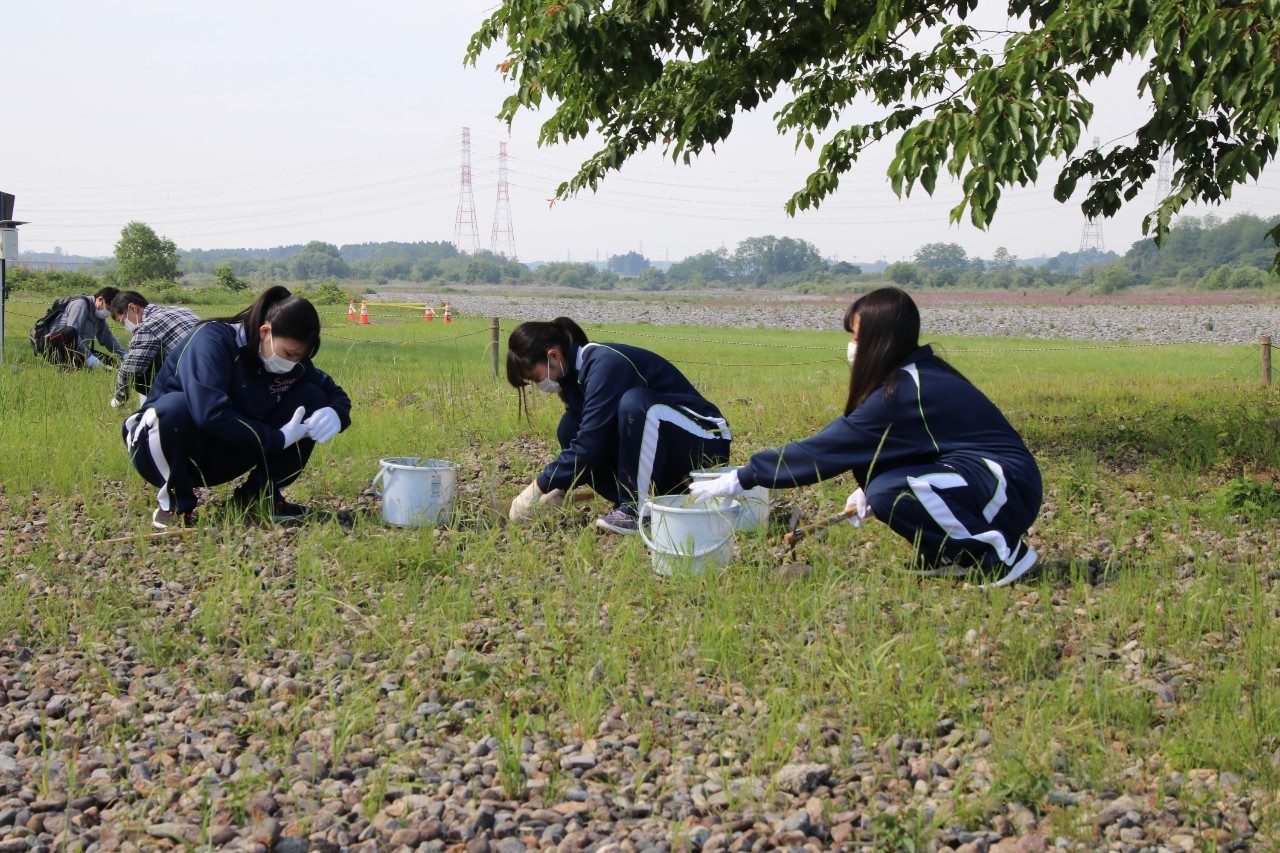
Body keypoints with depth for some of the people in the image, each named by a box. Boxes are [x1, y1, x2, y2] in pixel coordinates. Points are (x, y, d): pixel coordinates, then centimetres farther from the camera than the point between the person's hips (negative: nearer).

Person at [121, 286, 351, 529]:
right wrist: (279, 439, -33)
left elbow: (336, 395, 5)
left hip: (225, 458, 5)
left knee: (312, 398, -8)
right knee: (174, 407, -41)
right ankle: (174, 503, -17)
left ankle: (260, 493, 0)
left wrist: (334, 415, -21)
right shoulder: (213, 340, -24)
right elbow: (210, 413, -38)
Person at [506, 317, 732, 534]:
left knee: (634, 402, -35)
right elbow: (578, 438, 8)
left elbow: (588, 445, -28)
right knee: (569, 429, -6)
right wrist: (557, 489, -7)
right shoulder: (576, 371, 4)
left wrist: (539, 489, -21)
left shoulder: (605, 364, -23)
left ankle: (639, 511, -24)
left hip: (704, 443, -8)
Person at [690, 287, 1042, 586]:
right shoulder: (921, 374, 7)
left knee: (890, 492, -28)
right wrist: (870, 492, -5)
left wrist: (741, 479, -16)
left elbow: (825, 449, -21)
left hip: (1009, 487, -9)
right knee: (870, 470, 4)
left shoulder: (903, 393, -21)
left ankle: (1003, 552, -12)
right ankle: (953, 555, 9)